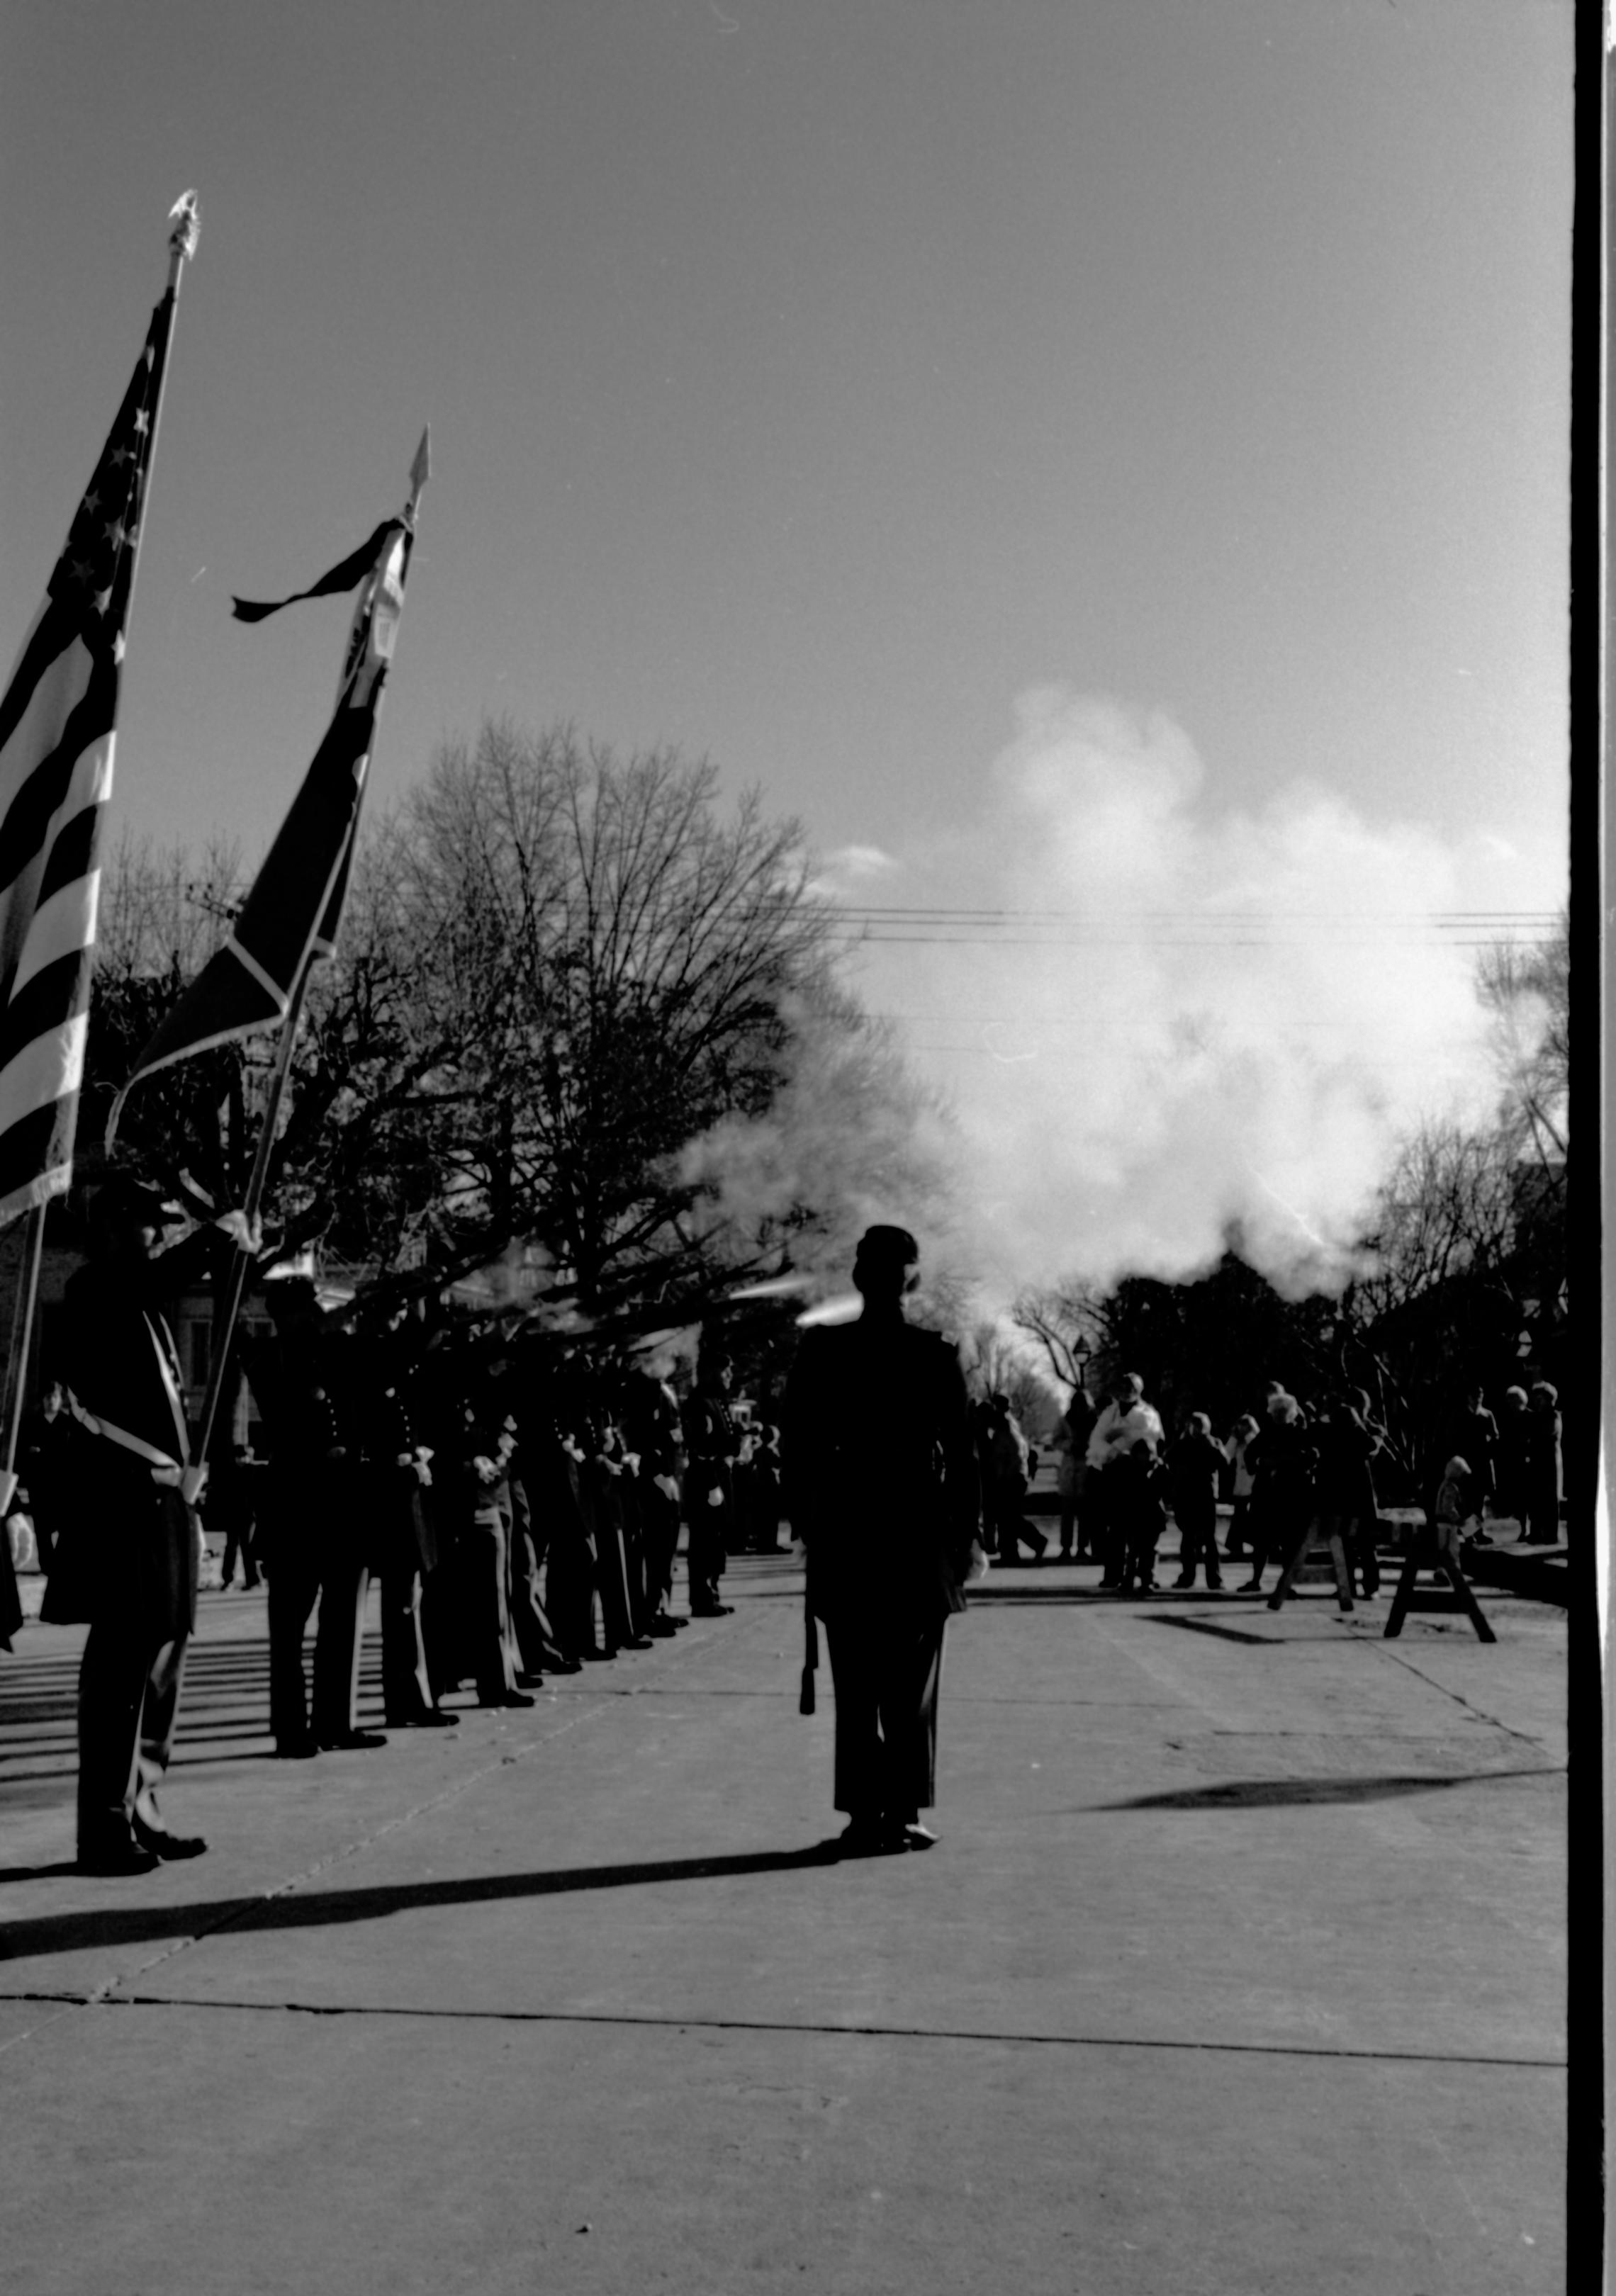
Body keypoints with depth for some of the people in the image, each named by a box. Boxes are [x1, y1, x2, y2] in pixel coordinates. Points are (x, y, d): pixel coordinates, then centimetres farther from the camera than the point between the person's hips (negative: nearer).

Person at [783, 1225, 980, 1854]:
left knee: (856, 1689, 6)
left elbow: (796, 1444, -2)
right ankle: (902, 1814, 6)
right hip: (919, 1539, -1)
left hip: (844, 1538, 1)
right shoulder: (936, 1356, -6)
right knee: (912, 1688, 7)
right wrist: (967, 1531, 3)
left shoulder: (820, 1350, -3)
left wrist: (803, 1522, 7)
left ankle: (864, 1815, 5)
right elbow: (960, 1453, -5)